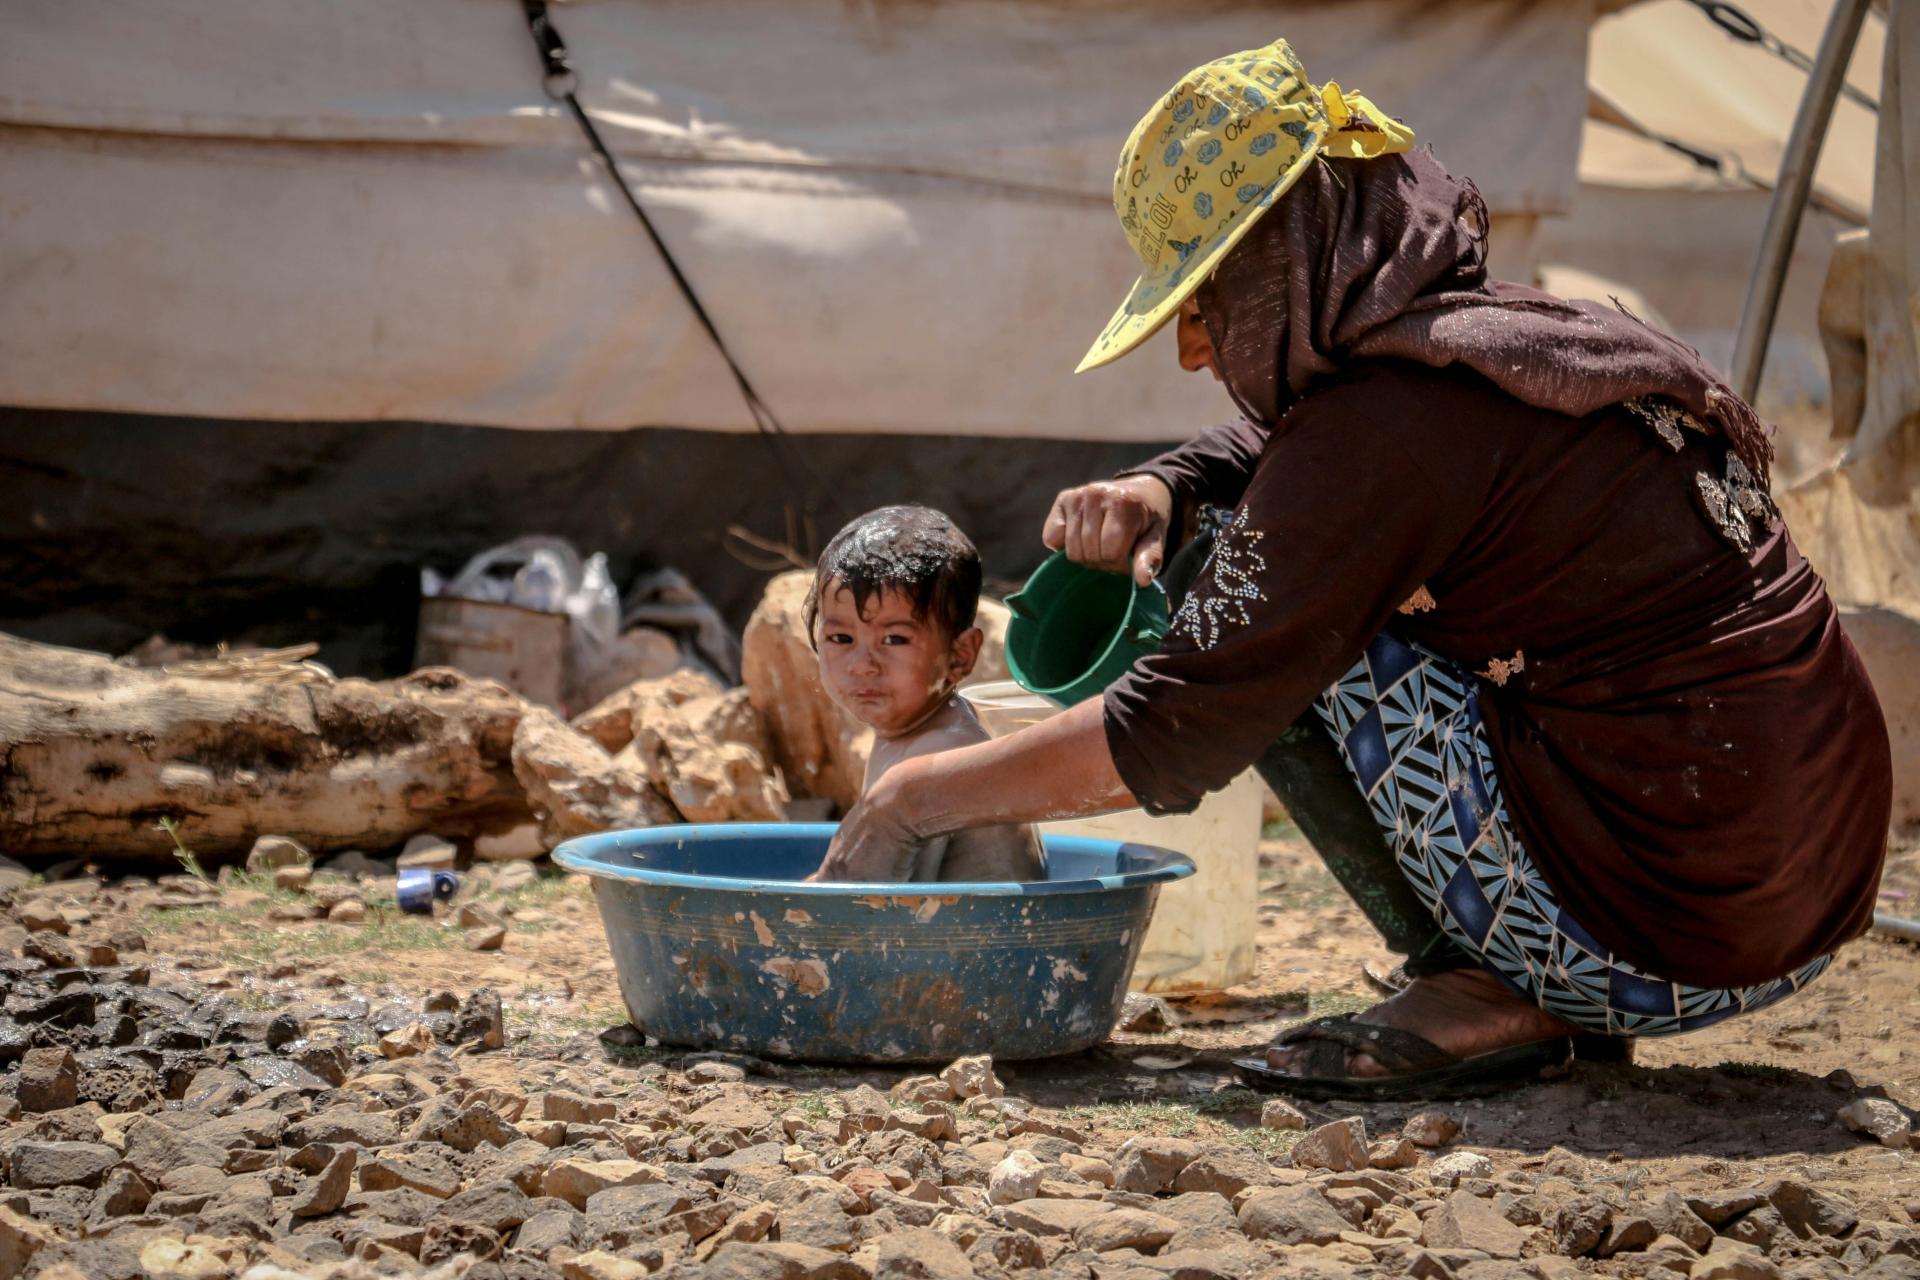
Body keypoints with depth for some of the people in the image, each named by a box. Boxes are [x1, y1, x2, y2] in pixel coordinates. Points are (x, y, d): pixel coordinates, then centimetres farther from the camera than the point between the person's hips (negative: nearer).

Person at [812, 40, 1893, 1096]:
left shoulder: (1388, 422, -15)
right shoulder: (1537, 336, 11)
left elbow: (1167, 741, -13)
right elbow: (1275, 445, 30)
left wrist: (919, 797, 0)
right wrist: (1159, 494, 9)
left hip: (1673, 924, -9)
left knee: (1254, 612, -4)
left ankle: (1487, 996, -2)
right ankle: (1551, 995, 14)